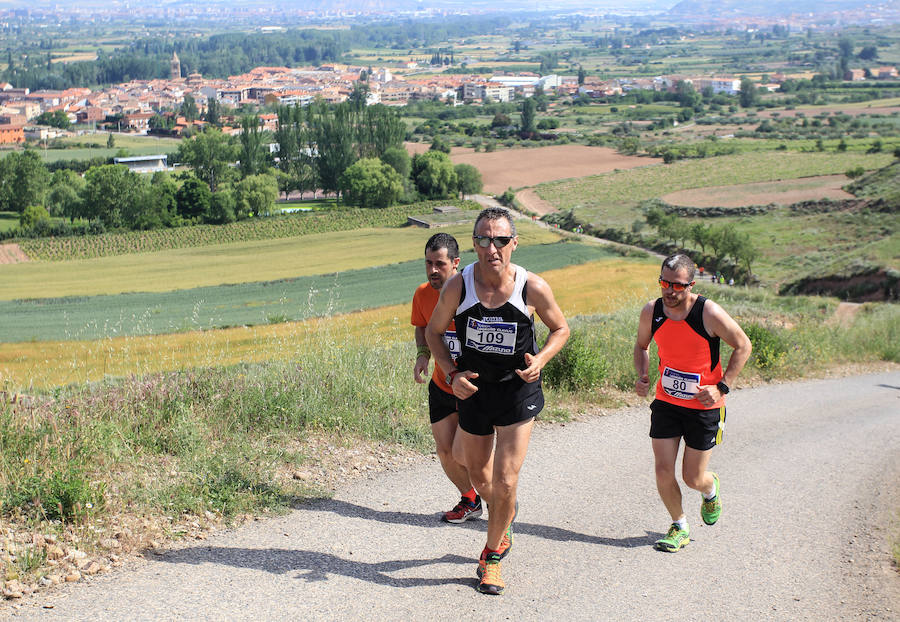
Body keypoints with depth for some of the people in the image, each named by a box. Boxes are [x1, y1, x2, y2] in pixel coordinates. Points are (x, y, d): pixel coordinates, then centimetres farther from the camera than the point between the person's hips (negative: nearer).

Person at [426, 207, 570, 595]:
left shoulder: (533, 288, -16)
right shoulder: (458, 286, -14)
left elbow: (561, 329, 1)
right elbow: (433, 331, 2)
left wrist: (540, 359, -17)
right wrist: (451, 374, -11)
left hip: (518, 390, -2)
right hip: (473, 389, 2)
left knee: (505, 481, -7)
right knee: (477, 473, 17)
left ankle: (492, 554, 17)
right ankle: (502, 517, 51)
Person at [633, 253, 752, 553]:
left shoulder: (709, 313, -19)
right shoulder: (651, 312, -7)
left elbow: (743, 346, -7)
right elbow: (641, 345, 14)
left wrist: (722, 387, -14)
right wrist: (642, 376, -4)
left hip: (704, 406, -3)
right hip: (666, 402, 3)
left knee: (693, 478, 3)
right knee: (663, 472, -1)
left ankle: (711, 490, 41)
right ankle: (679, 528, 23)